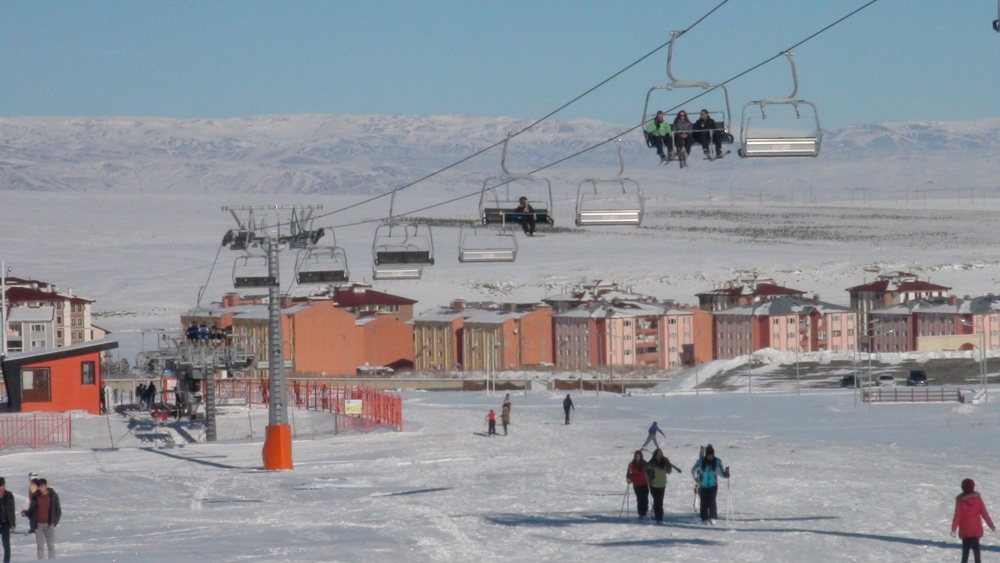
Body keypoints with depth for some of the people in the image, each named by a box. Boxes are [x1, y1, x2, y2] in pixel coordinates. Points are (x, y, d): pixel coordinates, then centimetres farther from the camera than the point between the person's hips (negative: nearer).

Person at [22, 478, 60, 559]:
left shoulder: (53, 496, -2)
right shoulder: (36, 496, 4)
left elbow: (58, 510, 2)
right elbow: (31, 510, 10)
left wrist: (55, 521, -10)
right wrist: (25, 513, -11)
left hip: (49, 525, -2)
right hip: (38, 525, 2)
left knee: (51, 546, 1)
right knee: (40, 546, 4)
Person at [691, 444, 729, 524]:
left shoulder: (717, 462, -6)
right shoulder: (701, 461, -7)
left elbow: (721, 473, 2)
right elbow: (693, 470, 3)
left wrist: (726, 474, -19)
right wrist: (695, 477, -15)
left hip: (713, 485, -1)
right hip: (703, 486, 1)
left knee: (712, 501, -13)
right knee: (704, 502, -1)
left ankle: (712, 518, -4)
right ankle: (704, 519, 9)